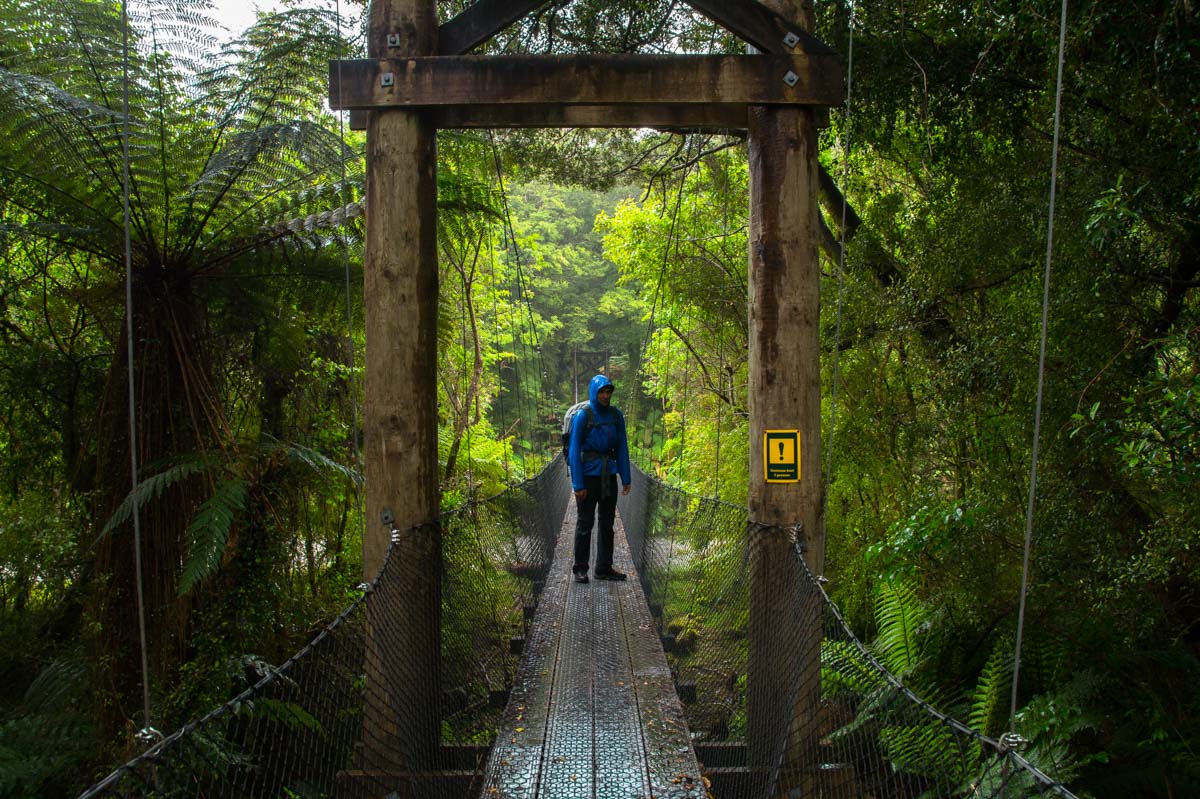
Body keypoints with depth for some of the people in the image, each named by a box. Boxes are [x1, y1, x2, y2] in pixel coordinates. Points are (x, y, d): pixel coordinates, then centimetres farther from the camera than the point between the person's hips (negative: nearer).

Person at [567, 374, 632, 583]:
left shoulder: (616, 415, 4)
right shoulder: (582, 416, -11)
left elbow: (622, 448, 8)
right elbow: (574, 450, -12)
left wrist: (626, 478, 4)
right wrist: (577, 484, -15)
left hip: (609, 475, 5)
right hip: (588, 474, -5)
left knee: (607, 522, 9)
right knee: (585, 522, 0)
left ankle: (604, 568, 18)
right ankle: (580, 569, 10)